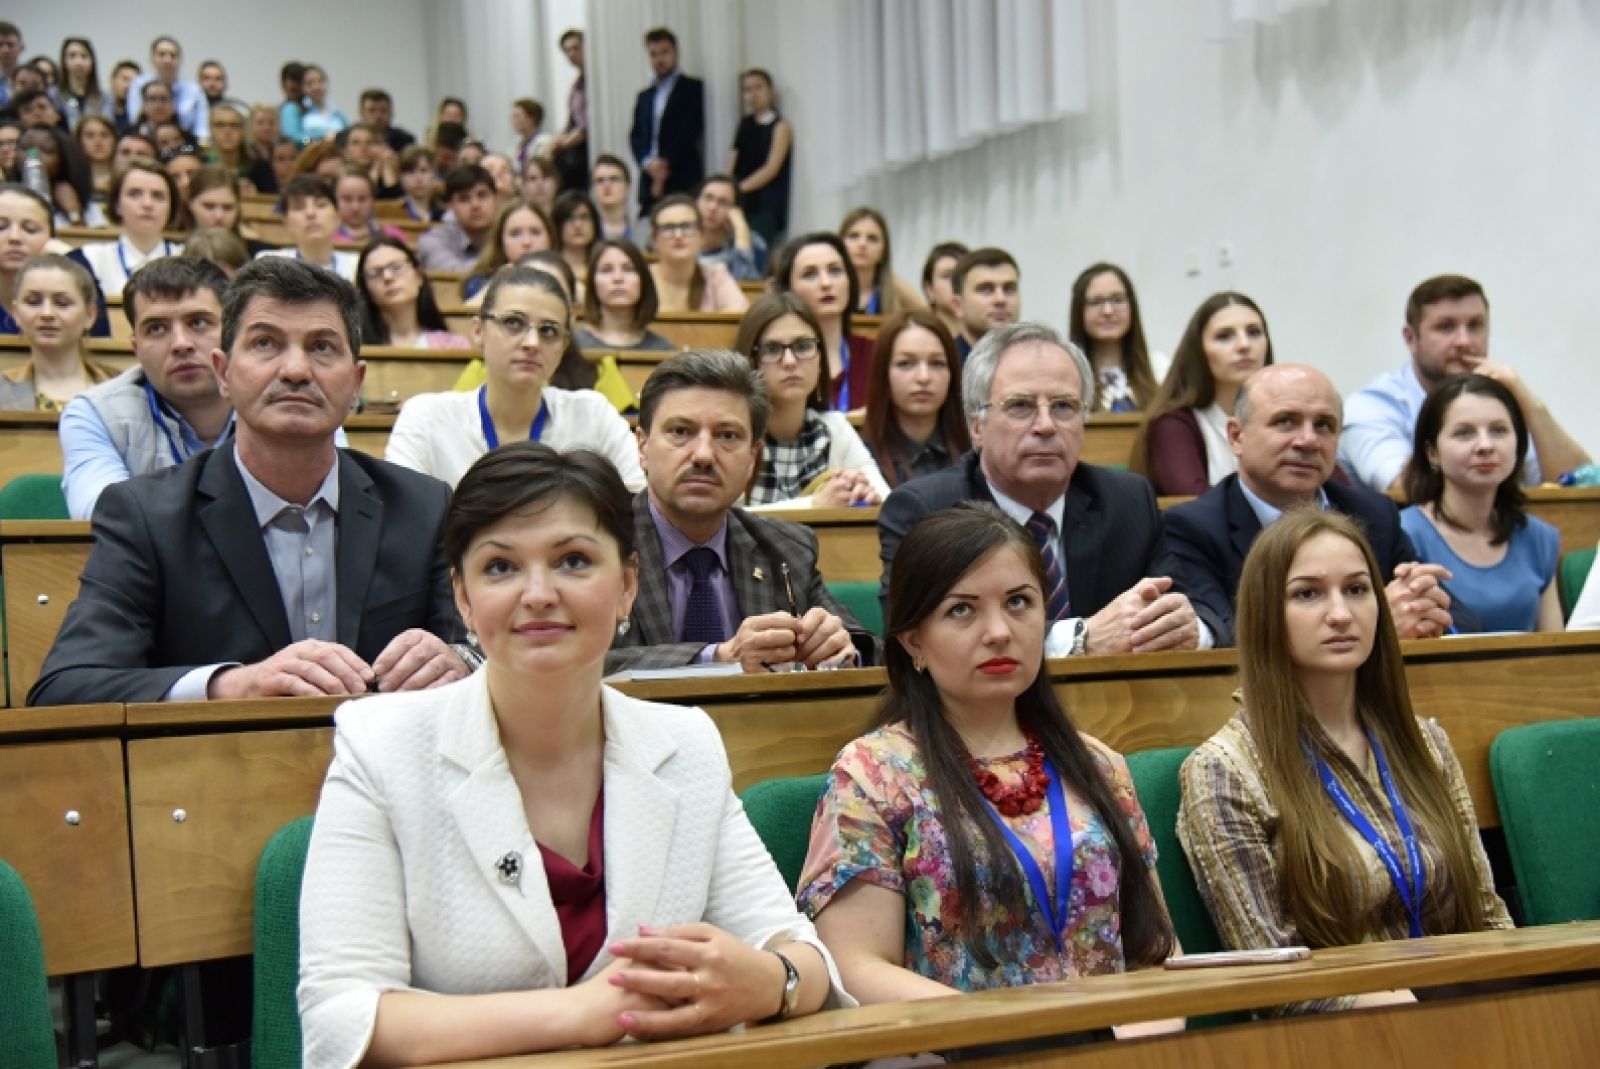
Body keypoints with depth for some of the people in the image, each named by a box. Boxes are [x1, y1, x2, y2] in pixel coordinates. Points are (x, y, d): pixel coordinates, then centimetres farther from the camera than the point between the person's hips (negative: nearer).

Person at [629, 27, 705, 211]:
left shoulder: (693, 88, 4)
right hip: (649, 185, 5)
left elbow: (691, 131, -5)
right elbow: (635, 137, 12)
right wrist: (648, 163, -7)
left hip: (684, 183, -5)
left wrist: (666, 164, -11)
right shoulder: (644, 96, 20)